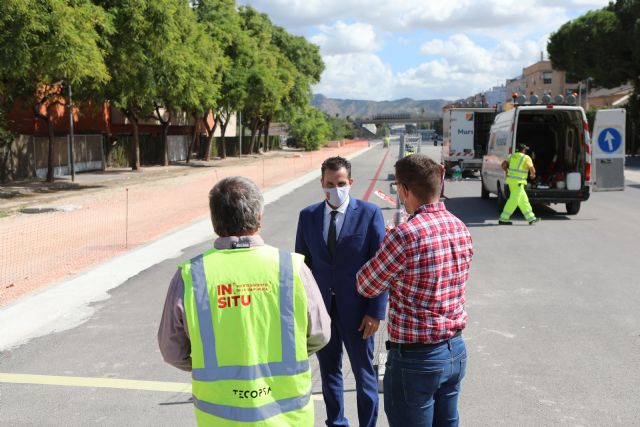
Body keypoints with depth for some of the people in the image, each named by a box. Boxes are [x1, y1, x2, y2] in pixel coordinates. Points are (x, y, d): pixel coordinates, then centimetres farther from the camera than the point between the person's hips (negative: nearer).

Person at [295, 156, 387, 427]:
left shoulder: (369, 213, -7)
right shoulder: (308, 216, 2)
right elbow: (301, 263, 7)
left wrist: (376, 311, -12)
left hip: (355, 308, -3)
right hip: (320, 307, 3)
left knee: (364, 374, 9)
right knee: (329, 371, 17)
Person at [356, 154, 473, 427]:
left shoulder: (405, 235, -22)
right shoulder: (460, 228, 1)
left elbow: (366, 287, -9)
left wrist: (383, 252, 9)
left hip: (415, 357, -7)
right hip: (455, 350, 7)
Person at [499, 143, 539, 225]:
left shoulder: (513, 156, 12)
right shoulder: (526, 158, -7)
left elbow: (503, 165, 9)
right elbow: (532, 170, -7)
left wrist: (508, 173, 22)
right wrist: (532, 175, 15)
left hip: (511, 180, 9)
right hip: (518, 182, -8)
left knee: (523, 200, 12)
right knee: (513, 201, -4)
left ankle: (531, 218, 18)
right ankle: (503, 219, -4)